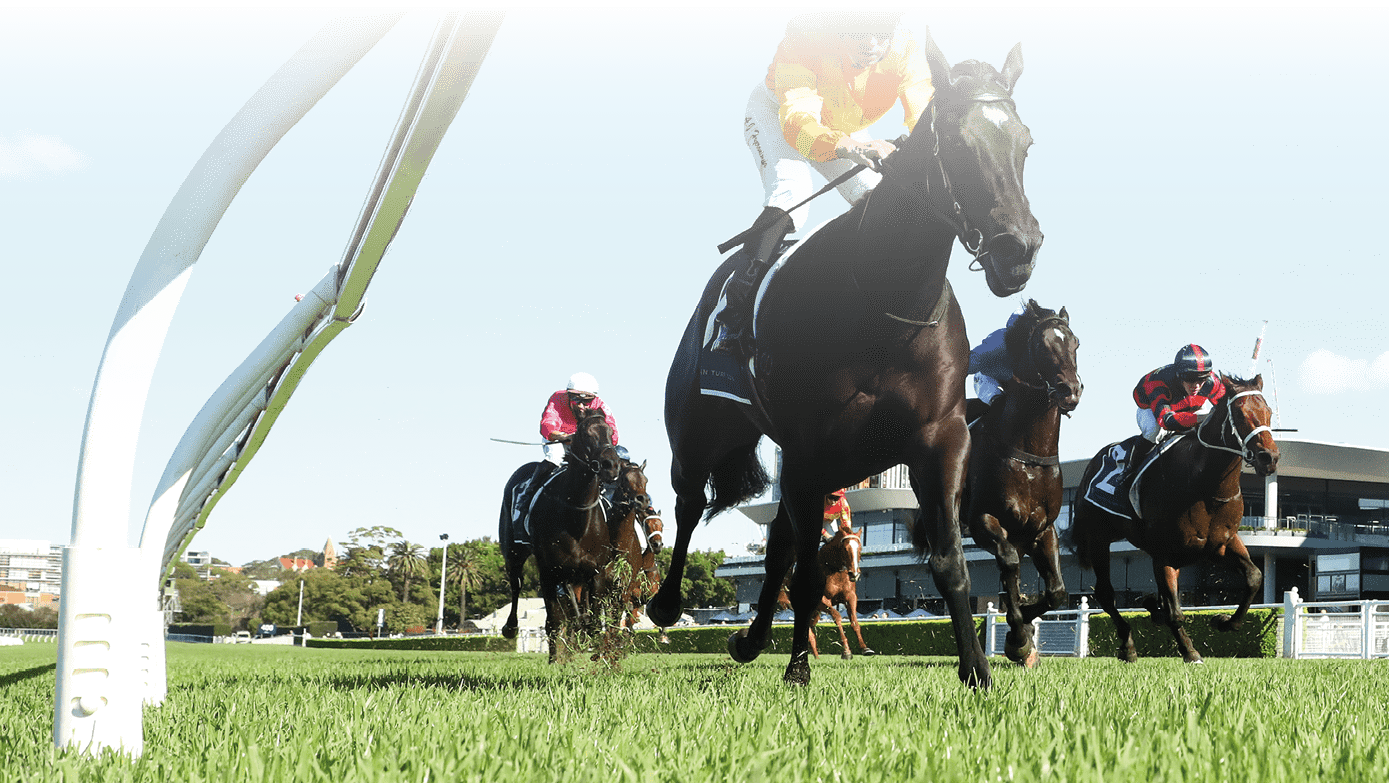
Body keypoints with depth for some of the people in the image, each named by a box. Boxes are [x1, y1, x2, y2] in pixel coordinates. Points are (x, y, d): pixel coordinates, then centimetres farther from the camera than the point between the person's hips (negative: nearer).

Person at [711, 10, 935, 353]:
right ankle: (735, 316, -29)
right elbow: (797, 121, -50)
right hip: (775, 111, -4)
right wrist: (849, 147, -69)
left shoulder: (906, 52, -29)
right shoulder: (802, 43, -39)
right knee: (791, 193, -30)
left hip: (844, 128, 4)